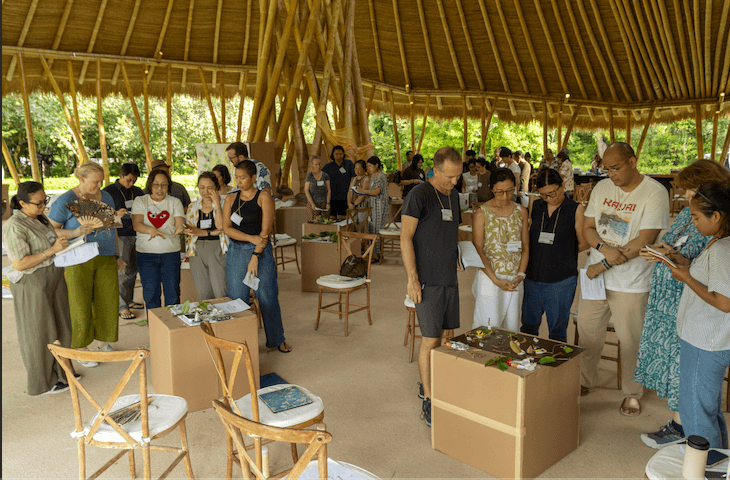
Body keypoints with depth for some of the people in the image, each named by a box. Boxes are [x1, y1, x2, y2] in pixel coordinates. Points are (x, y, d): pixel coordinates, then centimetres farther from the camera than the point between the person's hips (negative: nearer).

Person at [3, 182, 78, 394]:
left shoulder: (40, 219, 7)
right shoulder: (14, 227, -19)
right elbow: (19, 264, -23)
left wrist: (64, 244, 4)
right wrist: (52, 250, -24)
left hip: (53, 280, 8)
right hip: (32, 285, -8)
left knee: (59, 327, 16)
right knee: (39, 334, 4)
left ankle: (60, 370, 32)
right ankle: (44, 382, 19)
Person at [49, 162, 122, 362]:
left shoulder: (106, 197, 9)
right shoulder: (65, 201, -8)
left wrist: (118, 255, 17)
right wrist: (75, 233, -23)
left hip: (105, 259, 5)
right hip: (78, 261, -5)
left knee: (107, 301, 8)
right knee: (80, 306, 2)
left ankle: (103, 341, 27)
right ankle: (81, 349, 17)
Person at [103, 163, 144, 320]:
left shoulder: (138, 192, 13)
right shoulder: (109, 191, -1)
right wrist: (116, 214, -20)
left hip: (136, 235, 5)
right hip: (119, 236, -5)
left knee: (133, 269, 11)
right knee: (122, 271, -8)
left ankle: (129, 300, 25)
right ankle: (122, 307, -2)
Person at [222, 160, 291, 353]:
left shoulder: (263, 197, -2)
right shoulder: (230, 199, 9)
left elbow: (265, 230, -10)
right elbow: (226, 228, -2)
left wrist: (255, 256, -15)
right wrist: (251, 238, -16)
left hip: (261, 252, -3)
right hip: (236, 252, 3)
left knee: (268, 298, 2)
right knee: (237, 299, 5)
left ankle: (277, 339, 20)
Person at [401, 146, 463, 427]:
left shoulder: (453, 195, 12)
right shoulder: (419, 195, -11)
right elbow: (405, 238, -12)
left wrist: (454, 265, 17)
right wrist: (412, 279, -16)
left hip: (450, 278, 7)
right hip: (427, 280, -7)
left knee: (445, 335, 12)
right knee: (430, 339, -4)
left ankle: (429, 384, 30)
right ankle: (428, 401, 7)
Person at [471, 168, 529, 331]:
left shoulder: (521, 211, 7)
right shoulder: (482, 213, -6)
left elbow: (525, 247, 10)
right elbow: (478, 251, -9)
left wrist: (520, 275, -5)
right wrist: (496, 280, -15)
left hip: (514, 280, 4)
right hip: (489, 278, -4)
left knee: (511, 329, 11)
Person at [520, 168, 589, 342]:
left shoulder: (576, 210, -4)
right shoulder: (535, 207, 8)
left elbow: (584, 243, 0)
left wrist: (563, 254, -1)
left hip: (561, 280, -4)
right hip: (533, 277, 4)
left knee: (557, 331, 7)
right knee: (528, 325, 13)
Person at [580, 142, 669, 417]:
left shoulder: (654, 192, -12)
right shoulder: (602, 187, 5)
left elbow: (644, 241, -18)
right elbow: (587, 227, 6)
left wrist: (603, 265, -18)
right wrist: (604, 248, -16)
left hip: (631, 282, -5)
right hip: (596, 275, 5)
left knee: (631, 339, 6)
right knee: (587, 331, 13)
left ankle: (632, 393, 27)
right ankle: (585, 381, 33)